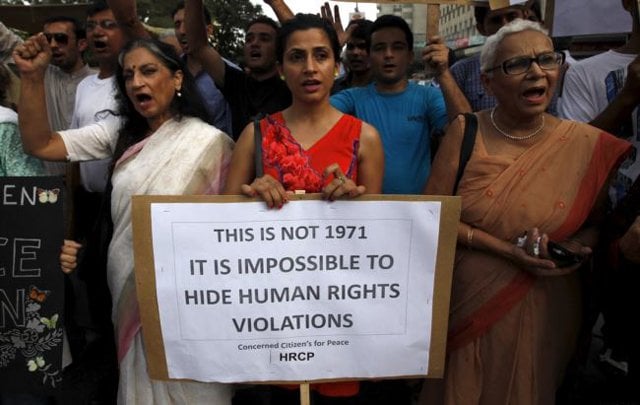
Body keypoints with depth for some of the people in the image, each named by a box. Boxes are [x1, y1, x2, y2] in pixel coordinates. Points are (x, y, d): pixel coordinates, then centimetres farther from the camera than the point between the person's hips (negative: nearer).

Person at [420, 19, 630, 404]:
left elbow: (597, 223, 7)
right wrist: (505, 249, -19)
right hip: (465, 305, 0)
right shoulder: (466, 132, -8)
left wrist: (573, 248, -16)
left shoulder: (588, 144, -7)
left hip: (541, 311, 0)